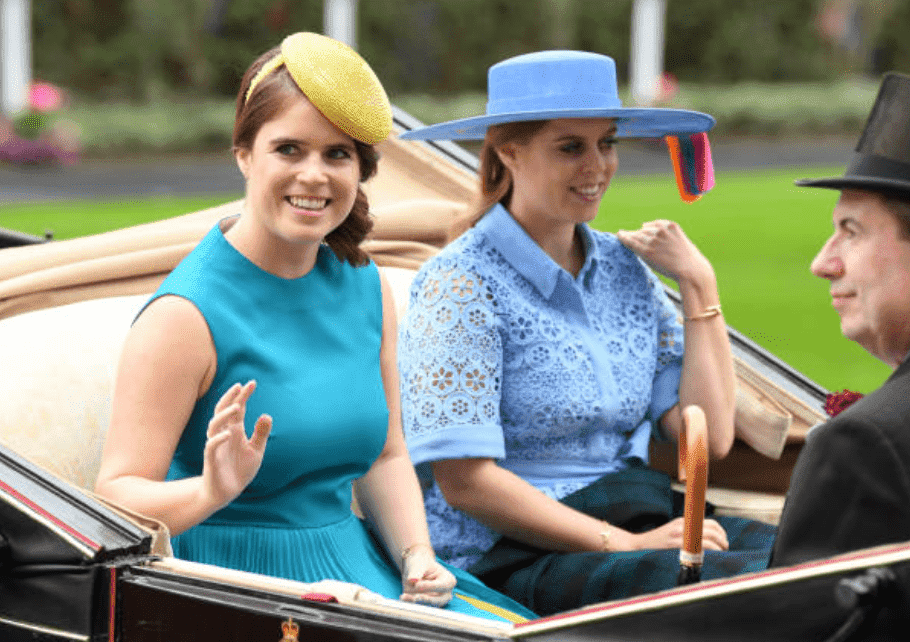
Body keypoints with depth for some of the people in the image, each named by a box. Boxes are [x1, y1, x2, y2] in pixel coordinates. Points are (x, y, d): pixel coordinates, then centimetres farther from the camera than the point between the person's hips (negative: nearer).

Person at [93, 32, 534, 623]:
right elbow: (116, 497, -14)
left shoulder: (367, 288, 8)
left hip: (353, 564, 7)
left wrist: (417, 557, 0)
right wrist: (212, 492, -33)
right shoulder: (186, 316, -14)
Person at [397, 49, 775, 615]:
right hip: (508, 553, -7)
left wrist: (700, 285, 4)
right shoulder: (463, 283, -9)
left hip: (638, 525, 7)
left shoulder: (625, 270, 12)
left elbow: (710, 437, 7)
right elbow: (464, 482, -14)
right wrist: (625, 544, -17)